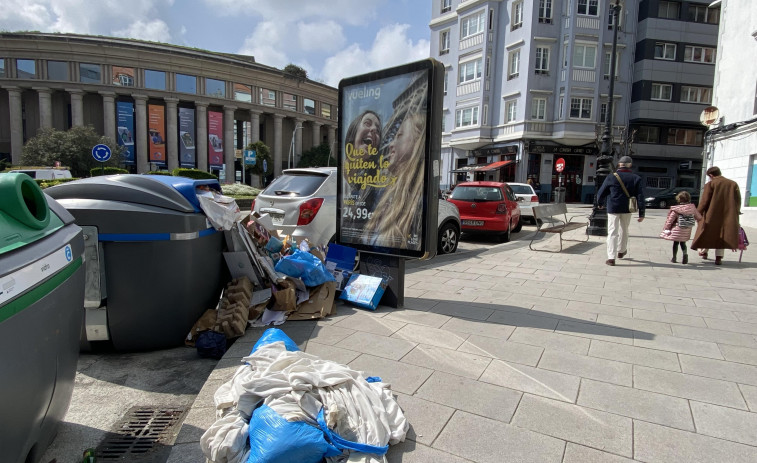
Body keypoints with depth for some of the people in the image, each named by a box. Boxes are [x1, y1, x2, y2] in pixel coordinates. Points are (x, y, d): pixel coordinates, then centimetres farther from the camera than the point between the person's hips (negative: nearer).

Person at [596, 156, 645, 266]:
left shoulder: (611, 178, -6)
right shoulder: (636, 178, -1)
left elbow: (601, 193, 0)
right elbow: (640, 197, -3)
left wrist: (600, 203, 21)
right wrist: (641, 213, -1)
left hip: (613, 208, -2)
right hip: (627, 209, 2)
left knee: (612, 232, -1)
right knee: (624, 230, 22)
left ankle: (611, 258, -7)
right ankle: (621, 251, 41)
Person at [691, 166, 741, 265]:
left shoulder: (710, 184, -7)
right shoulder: (733, 184, 5)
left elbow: (704, 201, -10)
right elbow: (738, 201, 6)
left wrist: (698, 213, -4)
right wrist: (735, 213, 14)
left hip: (712, 215, -3)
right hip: (727, 216, 3)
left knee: (707, 233, 14)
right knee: (721, 234, 10)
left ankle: (703, 252, 28)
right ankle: (718, 258, 7)